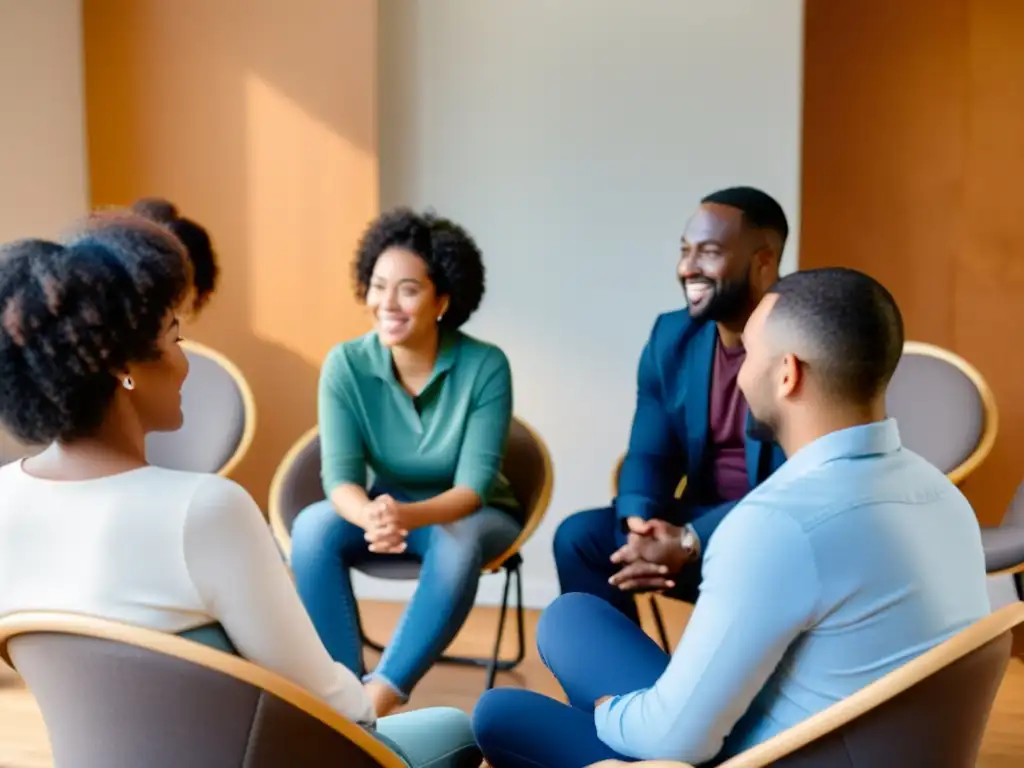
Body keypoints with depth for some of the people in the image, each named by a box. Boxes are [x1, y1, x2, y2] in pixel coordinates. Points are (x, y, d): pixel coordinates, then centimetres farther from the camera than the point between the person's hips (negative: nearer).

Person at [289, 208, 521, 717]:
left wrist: (410, 515, -46)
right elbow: (341, 478, -20)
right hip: (386, 509, 2)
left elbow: (474, 484, -24)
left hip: (470, 515, -2)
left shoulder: (485, 366, -21)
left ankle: (380, 695, -33)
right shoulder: (346, 365, -16)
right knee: (313, 527, -28)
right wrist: (372, 516, -45)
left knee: (457, 545, -37)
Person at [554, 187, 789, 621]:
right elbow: (649, 454, 2)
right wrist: (641, 523, -21)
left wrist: (691, 543, -33)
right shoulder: (671, 338, 3)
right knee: (579, 536, -12)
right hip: (703, 517, 6)